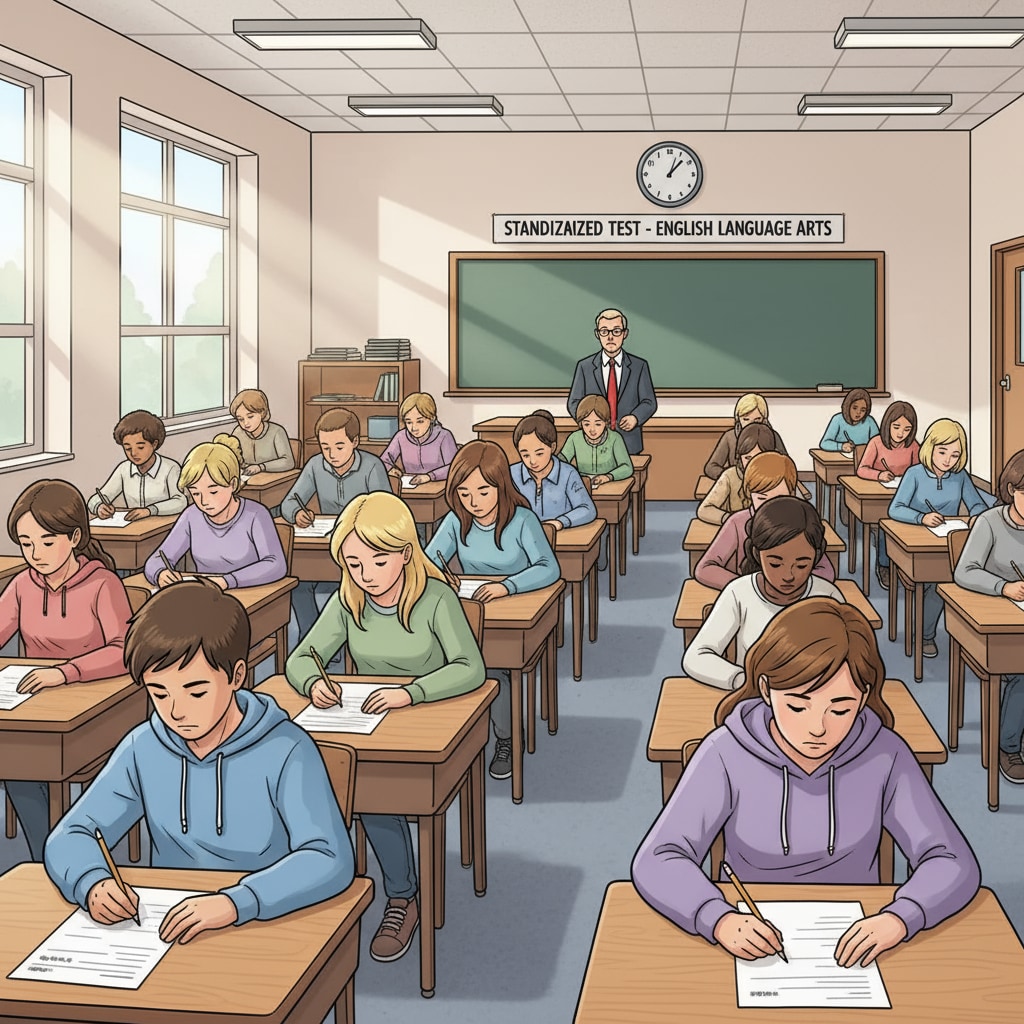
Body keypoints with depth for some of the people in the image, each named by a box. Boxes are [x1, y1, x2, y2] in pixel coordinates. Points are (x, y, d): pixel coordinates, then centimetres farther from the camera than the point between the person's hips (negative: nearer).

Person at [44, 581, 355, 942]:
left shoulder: (286, 752, -13)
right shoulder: (143, 749, 1)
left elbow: (330, 859, -22)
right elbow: (70, 837, 3)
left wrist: (236, 902, -37)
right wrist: (92, 883, -19)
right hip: (169, 932, 3)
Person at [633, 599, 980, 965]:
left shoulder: (884, 757, -8)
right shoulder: (727, 755, -13)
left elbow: (953, 863, -10)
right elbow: (656, 862, -19)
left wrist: (898, 919, -30)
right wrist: (720, 921, -38)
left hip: (853, 946, 2)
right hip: (754, 950, -1)